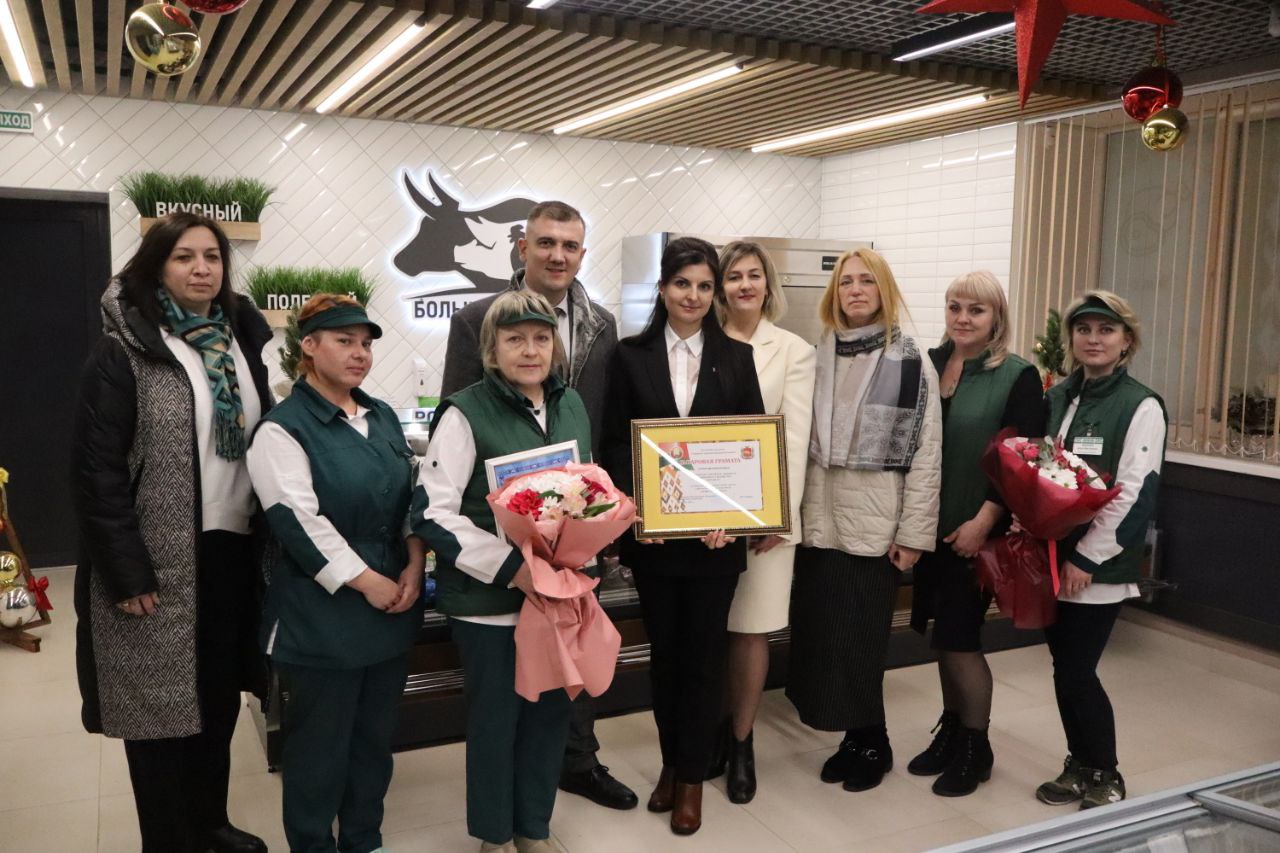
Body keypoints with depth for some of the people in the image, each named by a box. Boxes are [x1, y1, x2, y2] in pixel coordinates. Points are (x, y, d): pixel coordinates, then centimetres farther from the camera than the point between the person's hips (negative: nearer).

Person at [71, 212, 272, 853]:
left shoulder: (240, 343, 9)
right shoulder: (122, 352, -8)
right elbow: (96, 469, -12)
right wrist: (126, 571, -16)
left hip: (233, 551, 6)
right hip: (160, 560, -5)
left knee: (220, 697, 16)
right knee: (159, 706, 5)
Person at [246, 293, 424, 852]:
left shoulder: (383, 417, 11)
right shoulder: (282, 429, -11)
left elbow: (413, 497, 12)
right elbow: (300, 523, -18)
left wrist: (414, 566, -2)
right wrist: (368, 582, -17)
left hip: (393, 608, 7)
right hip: (323, 614, -6)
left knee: (375, 735, 18)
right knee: (320, 742, 8)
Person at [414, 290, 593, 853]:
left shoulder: (571, 405, 5)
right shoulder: (466, 413, -13)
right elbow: (433, 513, -17)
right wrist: (511, 567, -21)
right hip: (490, 598, -5)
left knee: (551, 711, 15)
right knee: (495, 715, 10)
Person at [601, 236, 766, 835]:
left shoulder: (736, 357, 3)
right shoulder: (631, 356, 2)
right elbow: (614, 445, 0)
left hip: (715, 534, 0)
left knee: (704, 652, 8)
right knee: (664, 650, 14)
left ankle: (692, 776, 24)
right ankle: (671, 762, 32)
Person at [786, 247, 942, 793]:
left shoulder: (910, 363, -3)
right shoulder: (816, 357, 7)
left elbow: (925, 453, -5)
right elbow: (796, 439, 8)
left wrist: (913, 533, -9)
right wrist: (787, 512, 2)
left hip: (874, 521, -3)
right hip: (819, 517, 4)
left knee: (859, 640, 0)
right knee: (821, 636, 6)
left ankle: (870, 742, 21)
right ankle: (856, 738, 24)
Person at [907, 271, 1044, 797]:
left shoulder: (1018, 377, -7)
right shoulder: (929, 365, 5)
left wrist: (983, 521, -16)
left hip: (976, 530, -4)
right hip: (932, 524, 5)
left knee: (957, 637, -1)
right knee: (945, 636, 13)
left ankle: (975, 748, 19)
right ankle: (951, 731, 31)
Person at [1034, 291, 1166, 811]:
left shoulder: (1142, 407, -8)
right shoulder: (1056, 398, 10)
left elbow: (1134, 493, -14)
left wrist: (1086, 558, -15)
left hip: (1098, 567, -5)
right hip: (1053, 559, 5)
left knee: (1075, 674, -2)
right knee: (1067, 669, 12)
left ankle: (1104, 778, 18)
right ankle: (1080, 767, 29)